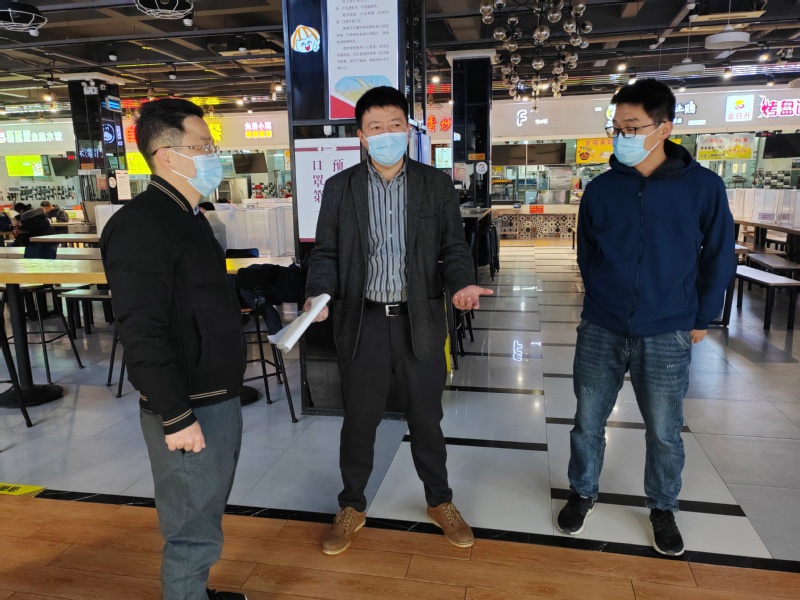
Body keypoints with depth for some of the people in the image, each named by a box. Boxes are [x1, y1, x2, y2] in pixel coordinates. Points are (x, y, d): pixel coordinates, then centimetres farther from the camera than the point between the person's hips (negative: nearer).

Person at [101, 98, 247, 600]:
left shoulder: (186, 216, 13)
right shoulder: (142, 225, -18)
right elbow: (142, 332, -23)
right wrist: (175, 417, -22)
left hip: (219, 395, 9)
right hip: (189, 408, -9)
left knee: (205, 517, 23)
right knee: (193, 532, 6)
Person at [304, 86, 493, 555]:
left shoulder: (437, 185, 3)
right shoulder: (340, 187, 3)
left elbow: (454, 247, 3)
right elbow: (326, 252, 4)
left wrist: (463, 282, -17)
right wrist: (319, 293, -15)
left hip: (420, 321, 0)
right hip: (362, 321, 0)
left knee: (427, 416, 15)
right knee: (359, 419, 13)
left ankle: (440, 501, 38)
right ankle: (353, 507, 35)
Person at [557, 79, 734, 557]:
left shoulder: (703, 186, -7)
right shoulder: (601, 189, -2)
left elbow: (719, 258, 2)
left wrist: (701, 319, 3)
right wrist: (606, 304, 10)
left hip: (667, 336, -1)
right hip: (601, 330, 2)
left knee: (664, 432, 12)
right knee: (589, 421, 12)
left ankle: (664, 508, 36)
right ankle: (584, 494, 35)